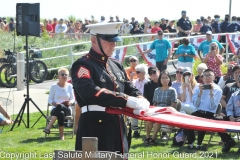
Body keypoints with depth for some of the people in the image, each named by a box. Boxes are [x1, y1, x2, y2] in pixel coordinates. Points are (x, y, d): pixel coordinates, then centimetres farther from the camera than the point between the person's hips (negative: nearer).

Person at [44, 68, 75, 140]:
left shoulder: (69, 86, 12)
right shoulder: (54, 86, 7)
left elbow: (73, 99, 13)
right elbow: (50, 100, 6)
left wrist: (70, 102, -12)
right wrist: (55, 104, -17)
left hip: (67, 109, 1)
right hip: (55, 109, -1)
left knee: (60, 107, -39)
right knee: (61, 113, -41)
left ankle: (48, 127, -44)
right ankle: (61, 135, -40)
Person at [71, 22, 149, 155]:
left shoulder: (116, 65, 17)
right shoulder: (83, 65, -10)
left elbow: (130, 89, 18)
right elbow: (90, 92, -27)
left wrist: (140, 101, -8)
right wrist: (126, 100, -34)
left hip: (117, 130, 8)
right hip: (94, 131, -8)